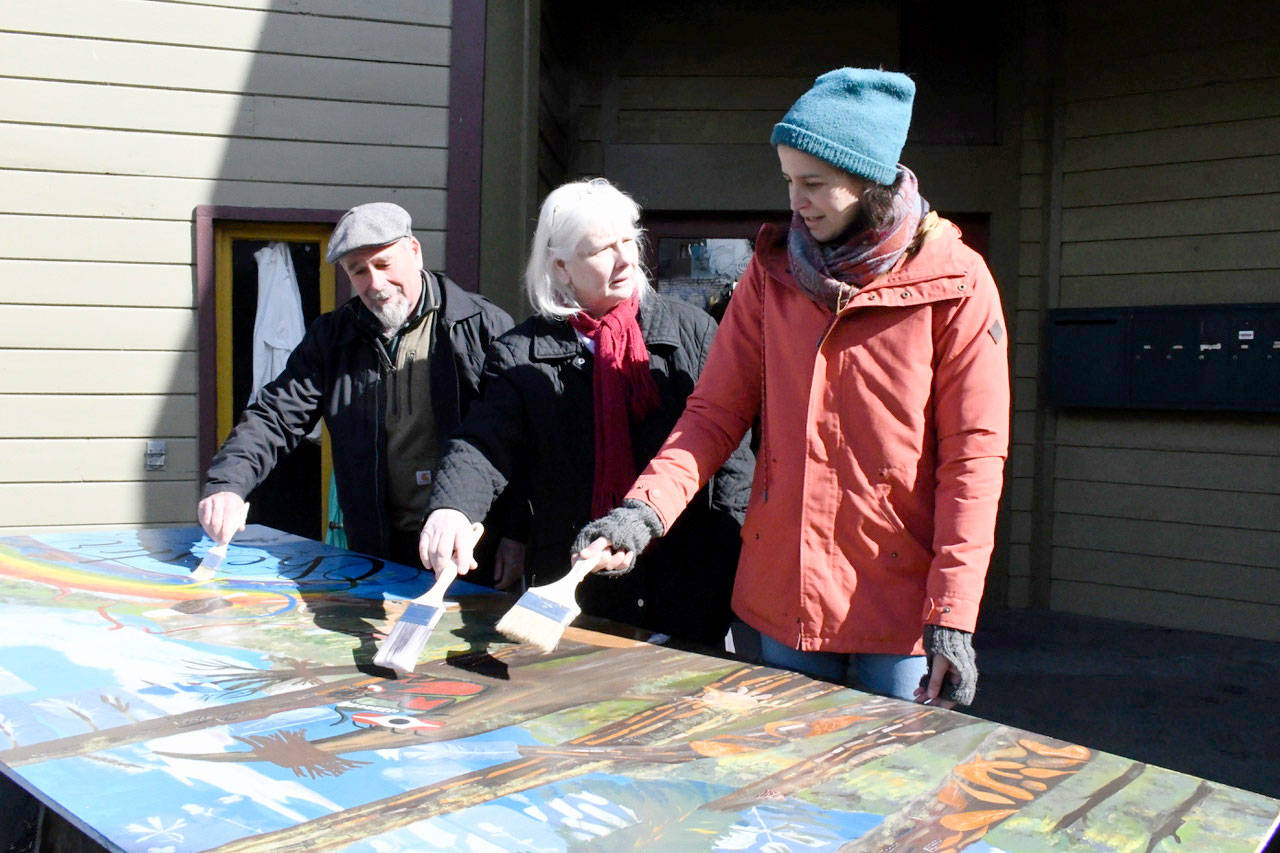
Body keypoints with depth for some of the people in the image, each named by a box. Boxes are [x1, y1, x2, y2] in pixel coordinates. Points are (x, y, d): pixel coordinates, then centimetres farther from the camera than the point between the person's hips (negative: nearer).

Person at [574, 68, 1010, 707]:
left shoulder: (955, 283, -7)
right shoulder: (771, 272, 4)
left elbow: (973, 456, -10)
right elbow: (716, 411, 0)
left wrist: (952, 617, -15)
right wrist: (645, 508, -16)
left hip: (901, 605, -3)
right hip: (784, 596, 4)